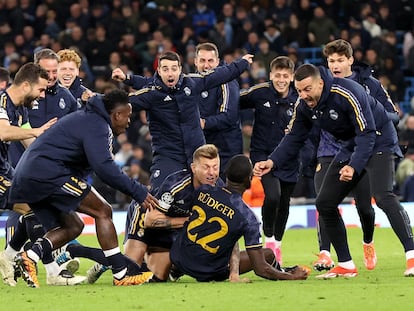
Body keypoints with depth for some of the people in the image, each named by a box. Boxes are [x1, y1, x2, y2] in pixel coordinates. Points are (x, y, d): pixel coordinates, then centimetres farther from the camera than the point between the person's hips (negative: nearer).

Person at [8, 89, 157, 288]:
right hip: (47, 173, -10)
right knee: (103, 211, -6)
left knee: (73, 226, 17)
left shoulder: (86, 118, 24)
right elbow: (104, 167, -21)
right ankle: (121, 274, -10)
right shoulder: (97, 126, -9)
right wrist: (138, 192, -17)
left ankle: (30, 256, -3)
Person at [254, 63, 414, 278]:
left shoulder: (347, 94, -30)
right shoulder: (305, 106, -7)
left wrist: (354, 166, -42)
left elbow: (367, 134, -30)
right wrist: (272, 162, -14)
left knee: (383, 196, -30)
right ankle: (345, 266, 9)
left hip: (378, 141, -8)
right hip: (351, 146, 8)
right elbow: (294, 138, 2)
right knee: (324, 203, 2)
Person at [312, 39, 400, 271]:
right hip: (329, 153, 1)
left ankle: (368, 243, 32)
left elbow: (393, 115, 3)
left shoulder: (369, 84, 0)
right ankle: (325, 254, -14)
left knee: (365, 206, 2)